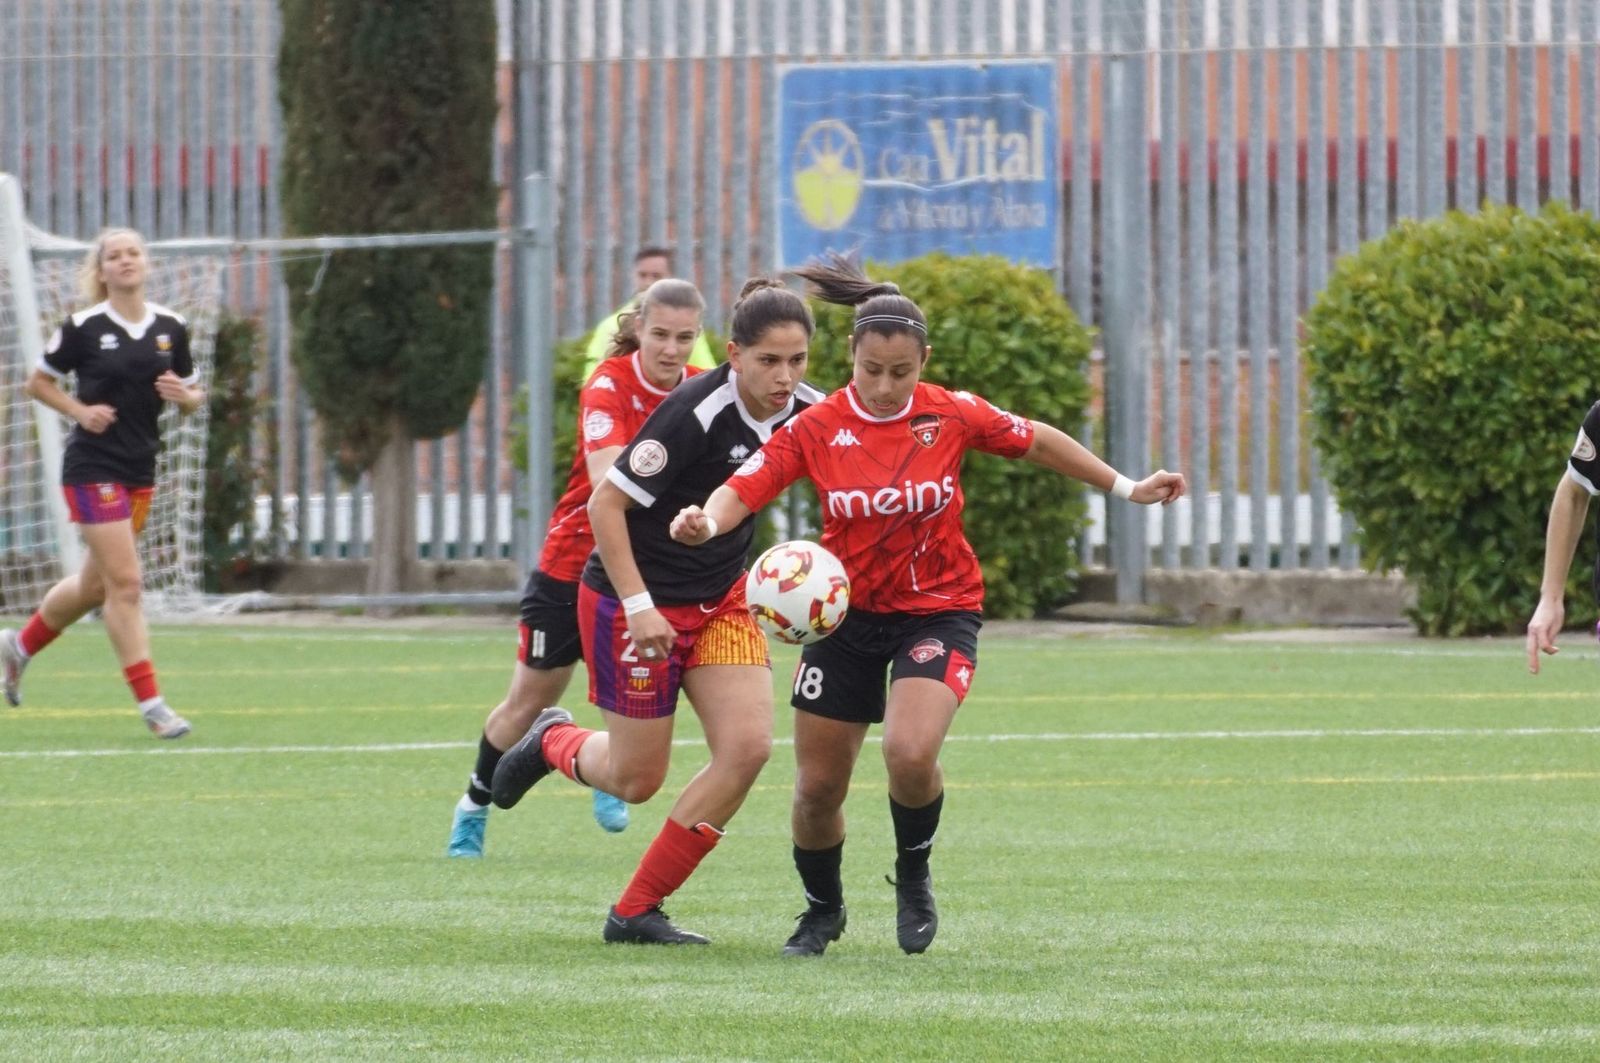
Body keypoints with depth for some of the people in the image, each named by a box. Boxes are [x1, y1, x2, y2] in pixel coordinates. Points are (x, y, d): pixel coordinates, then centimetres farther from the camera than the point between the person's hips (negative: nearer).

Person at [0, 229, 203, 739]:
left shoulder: (170, 327, 4)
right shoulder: (84, 328, -8)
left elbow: (193, 396, 13)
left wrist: (185, 396, -11)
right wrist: (80, 411, -12)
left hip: (140, 468, 6)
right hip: (94, 467, -6)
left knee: (96, 584, 17)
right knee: (124, 582, -11)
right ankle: (150, 704, -7)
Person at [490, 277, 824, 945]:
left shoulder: (804, 410, -8)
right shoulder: (695, 413, -28)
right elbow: (606, 503, -22)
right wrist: (638, 606, -24)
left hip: (721, 600, 6)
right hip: (634, 602, -6)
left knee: (748, 746, -11)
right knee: (636, 780, 3)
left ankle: (636, 912, 1)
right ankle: (554, 741, 41)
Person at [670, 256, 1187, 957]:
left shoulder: (951, 416, -10)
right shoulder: (816, 429, -11)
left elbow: (1037, 443, 6)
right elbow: (743, 490, -19)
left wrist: (1126, 488, 10)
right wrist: (706, 522, -42)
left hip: (938, 610, -2)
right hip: (846, 614, 2)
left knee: (910, 755, -27)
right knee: (817, 788, 4)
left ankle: (914, 876, 4)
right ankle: (823, 910, 34)